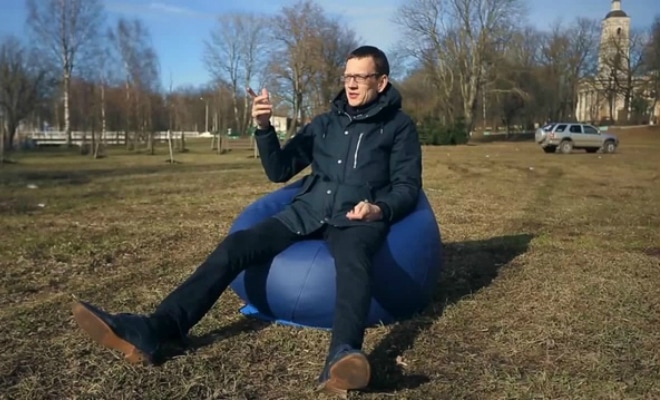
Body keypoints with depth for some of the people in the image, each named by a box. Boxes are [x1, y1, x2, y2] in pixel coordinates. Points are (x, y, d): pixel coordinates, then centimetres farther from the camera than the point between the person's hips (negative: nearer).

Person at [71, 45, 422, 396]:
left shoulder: (399, 126, 10)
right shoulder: (324, 122, 21)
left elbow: (408, 187, 3)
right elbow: (278, 171, 16)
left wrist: (380, 209, -20)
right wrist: (264, 128, 0)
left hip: (357, 219, -4)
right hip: (307, 212, 4)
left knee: (352, 259, -40)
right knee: (236, 245, -17)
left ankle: (342, 356, -65)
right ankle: (152, 331, -26)